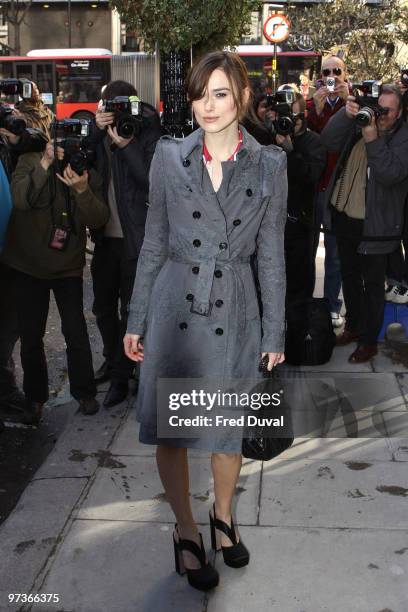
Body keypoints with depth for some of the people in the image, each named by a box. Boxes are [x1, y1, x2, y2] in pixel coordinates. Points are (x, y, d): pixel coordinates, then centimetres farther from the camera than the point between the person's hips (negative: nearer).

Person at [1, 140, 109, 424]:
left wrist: (82, 190, -28)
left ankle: (85, 392, 18)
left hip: (68, 265, 0)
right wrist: (45, 164, -28)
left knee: (76, 332, -2)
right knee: (31, 335, 6)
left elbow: (98, 219, -13)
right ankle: (35, 397, 22)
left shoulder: (88, 174, -1)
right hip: (29, 264, 0)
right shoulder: (30, 162, -5)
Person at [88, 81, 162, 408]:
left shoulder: (148, 134, -9)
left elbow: (153, 180, -19)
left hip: (136, 237, -6)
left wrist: (126, 145, -26)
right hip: (105, 235, 6)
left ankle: (121, 375, 15)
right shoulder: (101, 132, 6)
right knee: (103, 304, 18)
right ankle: (113, 358, 39)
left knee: (130, 308, 3)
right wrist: (96, 131, -15)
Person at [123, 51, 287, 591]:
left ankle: (223, 514, 41)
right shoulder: (170, 157, -1)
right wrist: (136, 320, 3)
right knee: (169, 430, 7)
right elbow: (154, 243, 4)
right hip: (174, 305, 0)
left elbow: (271, 254, 3)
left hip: (234, 312, 0)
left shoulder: (270, 165, -1)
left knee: (229, 428, 13)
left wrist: (275, 332, 3)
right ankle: (186, 532, 29)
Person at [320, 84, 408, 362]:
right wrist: (347, 113, -20)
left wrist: (373, 141, -28)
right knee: (350, 276, 21)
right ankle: (353, 325, 39)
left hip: (374, 226, -6)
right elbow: (329, 141, -7)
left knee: (373, 284, 4)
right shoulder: (359, 124, 5)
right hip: (344, 218, 6)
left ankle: (369, 341, 17)